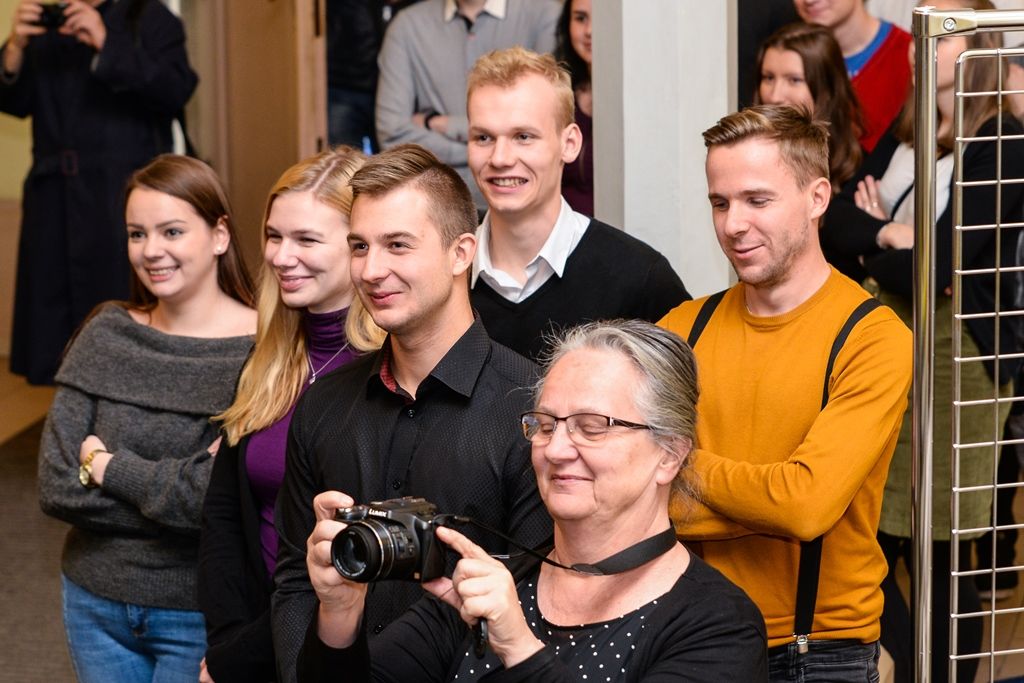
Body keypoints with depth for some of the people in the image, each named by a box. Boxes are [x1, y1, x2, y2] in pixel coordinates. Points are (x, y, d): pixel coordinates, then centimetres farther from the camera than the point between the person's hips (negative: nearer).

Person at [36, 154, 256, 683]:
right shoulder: (106, 336, 0)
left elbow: (217, 500, -24)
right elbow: (55, 488, -6)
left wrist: (107, 465, -11)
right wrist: (171, 488, -16)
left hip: (199, 616, -4)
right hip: (95, 601, 4)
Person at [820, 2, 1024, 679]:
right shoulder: (904, 132, 12)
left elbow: (930, 271, -17)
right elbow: (838, 222, 4)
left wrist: (872, 242, -2)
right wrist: (892, 237, -12)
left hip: (959, 356, -6)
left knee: (940, 552, 1)